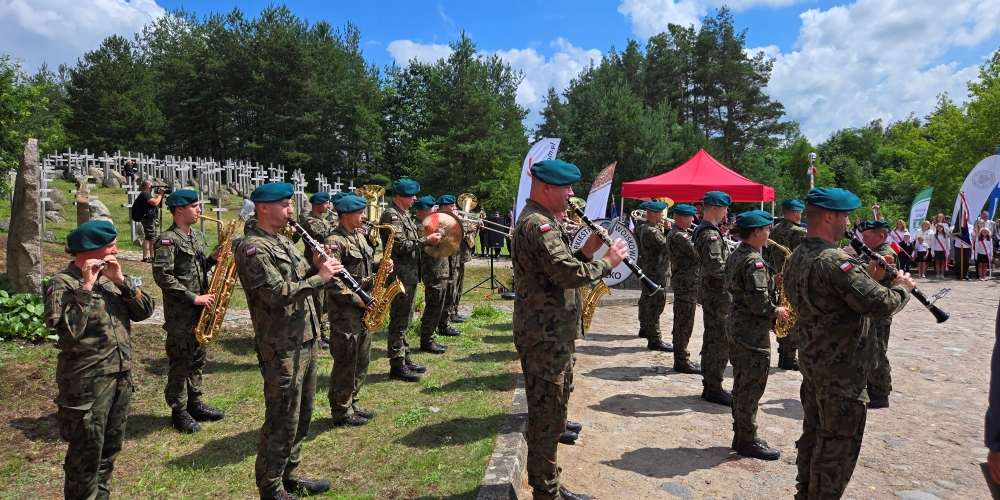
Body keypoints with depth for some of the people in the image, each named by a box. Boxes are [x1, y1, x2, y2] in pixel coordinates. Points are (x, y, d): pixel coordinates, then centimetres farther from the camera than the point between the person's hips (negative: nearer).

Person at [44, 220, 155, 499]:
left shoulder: (110, 276, 6)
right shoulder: (62, 283, -12)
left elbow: (144, 311, -1)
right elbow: (67, 329, -26)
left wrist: (120, 281, -12)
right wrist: (86, 286, -24)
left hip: (121, 376, 7)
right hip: (87, 382, -7)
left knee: (112, 445, 19)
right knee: (87, 452, 5)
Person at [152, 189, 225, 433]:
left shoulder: (198, 236, 12)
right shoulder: (167, 239, -15)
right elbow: (162, 276, -21)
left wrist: (213, 259, -1)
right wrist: (193, 297, -21)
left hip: (199, 310, 8)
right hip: (180, 311, -8)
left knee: (198, 358, 15)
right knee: (181, 362, 1)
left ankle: (195, 404, 28)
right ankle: (179, 412, 14)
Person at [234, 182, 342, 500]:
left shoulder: (284, 242, 14)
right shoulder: (252, 247, -16)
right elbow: (278, 294, -25)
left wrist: (316, 267, -1)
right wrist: (320, 277, -19)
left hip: (306, 341, 9)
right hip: (281, 349, -9)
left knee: (302, 415, 18)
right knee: (282, 421, 1)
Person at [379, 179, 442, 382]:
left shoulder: (403, 214, 17)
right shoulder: (391, 215, -14)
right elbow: (400, 246, -22)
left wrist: (428, 239, 5)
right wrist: (426, 240, -17)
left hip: (410, 275, 10)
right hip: (400, 276, -10)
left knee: (404, 318, 16)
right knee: (399, 320, -4)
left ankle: (404, 357, 26)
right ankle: (397, 365, 3)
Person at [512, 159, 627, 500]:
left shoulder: (542, 221, 16)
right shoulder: (537, 224, -19)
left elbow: (560, 268, 18)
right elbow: (568, 274, -29)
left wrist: (586, 252, 3)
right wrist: (608, 261, -15)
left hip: (552, 335, 11)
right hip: (545, 339, -11)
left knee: (550, 413, 20)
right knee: (548, 418, 0)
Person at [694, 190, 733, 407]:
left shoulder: (703, 230, 14)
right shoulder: (711, 234, -18)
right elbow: (716, 267, -26)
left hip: (711, 291, 11)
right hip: (717, 294, -11)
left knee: (711, 340, 14)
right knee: (721, 342, -5)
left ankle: (709, 384, 22)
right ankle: (714, 389, 1)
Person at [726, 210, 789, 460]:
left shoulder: (735, 255, 10)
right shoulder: (754, 261, -20)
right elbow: (758, 302, -26)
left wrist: (771, 279, 7)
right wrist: (777, 311, -8)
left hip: (736, 324, 10)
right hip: (753, 330, -10)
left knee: (742, 383, 16)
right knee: (753, 386, 0)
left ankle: (740, 433, 26)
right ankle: (748, 441, 9)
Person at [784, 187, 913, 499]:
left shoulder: (796, 258, 6)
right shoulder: (835, 261, -24)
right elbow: (881, 306, -27)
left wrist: (868, 277, 6)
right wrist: (902, 288, -8)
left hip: (811, 363, 10)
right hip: (841, 371, -9)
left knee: (813, 435, 21)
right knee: (837, 445, 5)